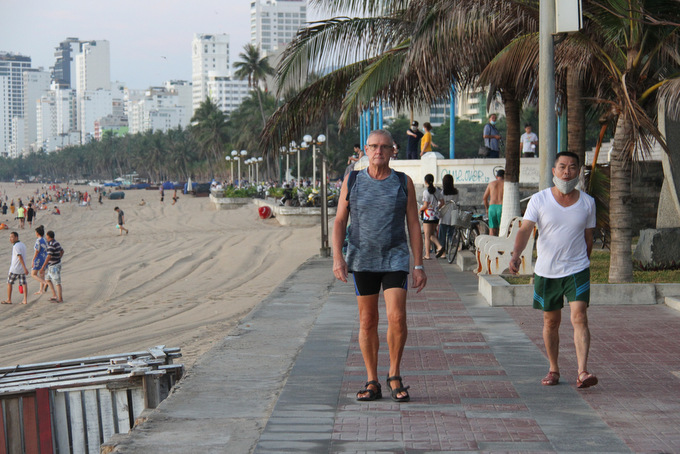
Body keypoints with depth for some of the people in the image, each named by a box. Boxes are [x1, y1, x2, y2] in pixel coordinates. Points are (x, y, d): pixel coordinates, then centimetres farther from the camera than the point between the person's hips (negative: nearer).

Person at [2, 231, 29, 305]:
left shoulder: (16, 246, -17)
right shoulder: (22, 245, 11)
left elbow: (20, 257, -23)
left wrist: (25, 268, -28)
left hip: (15, 269, -8)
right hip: (22, 269, 8)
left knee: (9, 283, 7)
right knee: (23, 284, 4)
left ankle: (9, 300, 12)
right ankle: (25, 300, -1)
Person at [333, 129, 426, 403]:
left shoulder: (404, 183, 1)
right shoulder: (352, 182, 2)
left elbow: (414, 225, 3)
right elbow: (339, 222, 3)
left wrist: (419, 266, -2)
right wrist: (337, 257, -11)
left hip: (395, 259, -1)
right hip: (362, 260, 1)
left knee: (397, 317, -14)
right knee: (367, 322, 5)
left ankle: (394, 376, 5)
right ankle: (372, 383, 15)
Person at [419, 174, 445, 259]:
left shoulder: (426, 192, -13)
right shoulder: (438, 191, 5)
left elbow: (425, 205, -16)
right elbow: (442, 203, 6)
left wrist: (420, 210, 2)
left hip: (428, 215, -6)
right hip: (436, 215, 6)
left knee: (427, 236, 1)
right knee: (432, 234, 17)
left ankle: (427, 255, 2)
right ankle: (439, 246, -6)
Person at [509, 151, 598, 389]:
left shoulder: (587, 202, 2)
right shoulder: (539, 200, -4)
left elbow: (588, 238, 13)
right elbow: (525, 230, -13)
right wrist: (516, 254, -30)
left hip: (577, 270, 0)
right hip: (546, 271, 0)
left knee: (579, 317, -15)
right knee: (551, 322, 10)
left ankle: (582, 372, -21)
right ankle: (553, 369, 25)